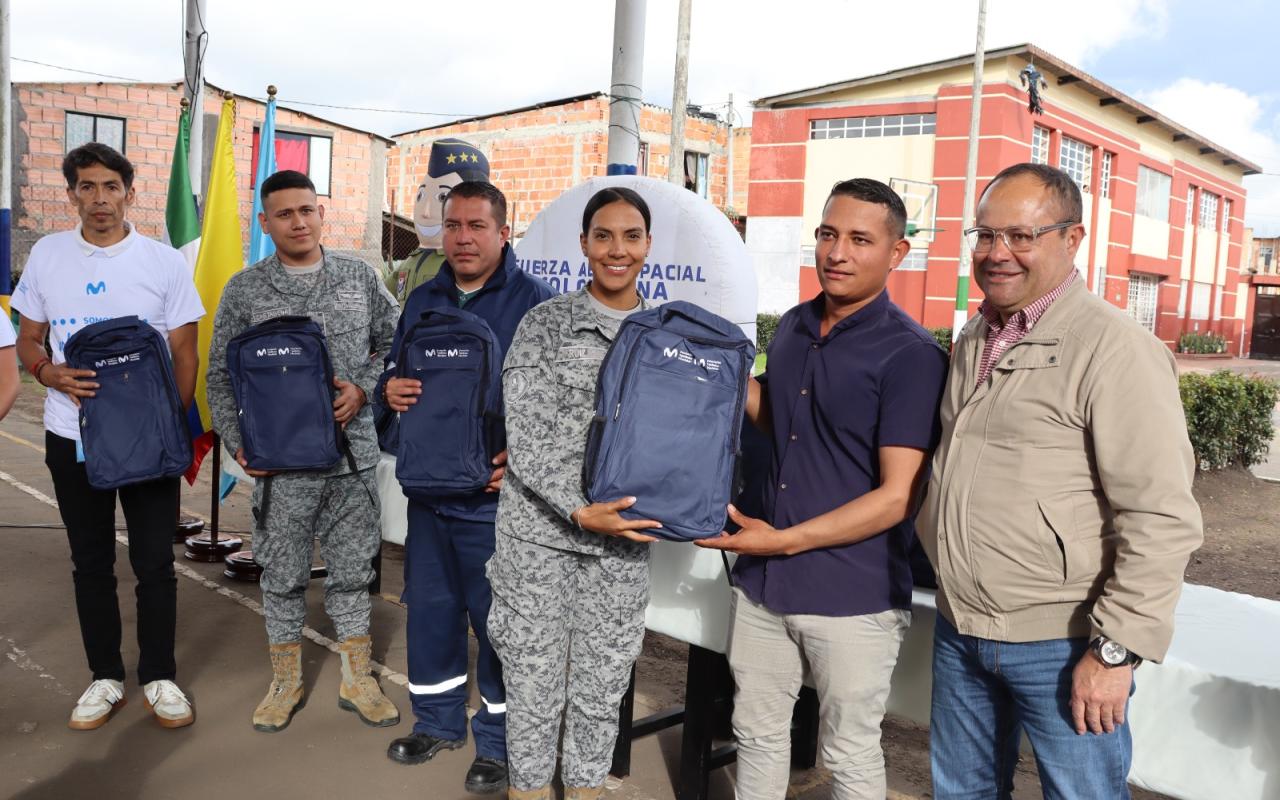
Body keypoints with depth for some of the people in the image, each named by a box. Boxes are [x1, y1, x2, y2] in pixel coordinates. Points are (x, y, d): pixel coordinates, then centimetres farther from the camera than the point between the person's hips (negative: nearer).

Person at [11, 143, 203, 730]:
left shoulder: (164, 261, -2)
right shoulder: (47, 255, 3)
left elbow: (184, 355, -1)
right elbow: (27, 342, 9)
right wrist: (51, 374, -14)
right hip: (72, 437, 2)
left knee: (154, 564, 5)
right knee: (91, 565, 12)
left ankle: (159, 677, 22)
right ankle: (105, 677, 27)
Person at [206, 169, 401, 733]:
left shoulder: (360, 278, 4)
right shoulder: (244, 290, 1)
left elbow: (393, 342, 10)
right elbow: (221, 376, 4)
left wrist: (364, 389, -7)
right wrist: (237, 443, -6)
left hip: (352, 456, 1)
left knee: (353, 570, 11)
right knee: (282, 576, 10)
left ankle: (356, 680, 26)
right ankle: (285, 683, 28)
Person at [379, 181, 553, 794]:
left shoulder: (533, 301, -8)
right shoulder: (422, 300, 10)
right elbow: (394, 370, 18)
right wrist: (390, 388, -6)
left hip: (497, 494, -5)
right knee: (429, 608, 17)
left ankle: (499, 741, 24)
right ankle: (438, 720, 37)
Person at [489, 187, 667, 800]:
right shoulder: (546, 323, -5)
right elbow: (524, 434, -11)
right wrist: (580, 511, -19)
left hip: (622, 538, 3)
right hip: (538, 530, -3)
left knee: (602, 685, 14)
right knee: (534, 681, 9)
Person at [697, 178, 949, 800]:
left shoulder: (910, 355, -15)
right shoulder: (792, 328, 6)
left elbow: (897, 496, -18)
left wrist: (787, 540, -20)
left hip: (853, 595, -6)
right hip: (763, 578, 6)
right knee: (756, 731, 21)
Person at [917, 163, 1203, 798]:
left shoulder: (1114, 348, -15)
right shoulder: (974, 338, 10)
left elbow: (1162, 519, -18)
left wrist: (1115, 649, -17)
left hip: (1061, 644, -7)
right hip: (959, 629, 7)